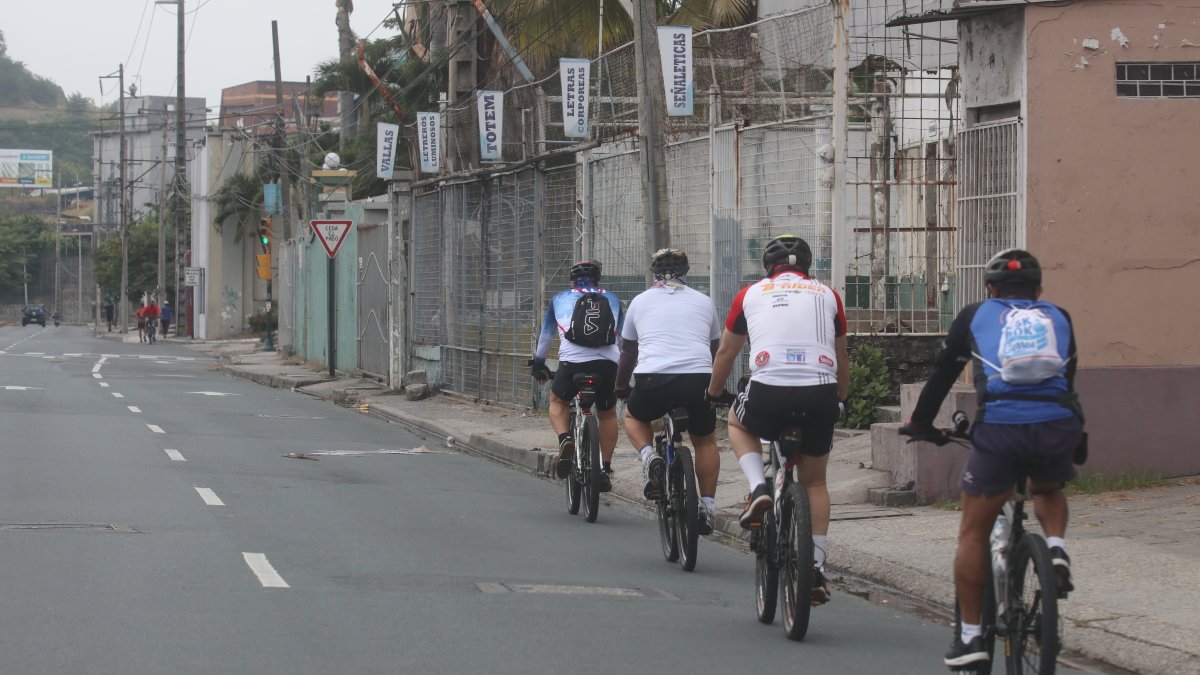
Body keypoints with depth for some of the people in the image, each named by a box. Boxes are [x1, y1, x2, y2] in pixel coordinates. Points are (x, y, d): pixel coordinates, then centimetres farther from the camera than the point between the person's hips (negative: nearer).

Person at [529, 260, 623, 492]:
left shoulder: (560, 299, 22)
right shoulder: (612, 299, 24)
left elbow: (545, 335, 33)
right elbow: (622, 337, 35)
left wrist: (538, 363, 48)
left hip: (573, 361, -1)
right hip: (608, 363, 1)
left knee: (558, 401, 25)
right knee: (607, 413, 23)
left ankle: (565, 440, -3)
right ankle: (606, 469, 19)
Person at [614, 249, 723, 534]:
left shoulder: (641, 301, 20)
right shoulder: (703, 301, 21)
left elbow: (627, 353, 30)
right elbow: (715, 348, 34)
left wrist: (621, 387, 48)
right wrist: (715, 389, 51)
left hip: (653, 381, -1)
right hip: (698, 379, 1)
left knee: (633, 417, 30)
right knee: (705, 441, 25)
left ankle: (649, 458, 2)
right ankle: (708, 507, 18)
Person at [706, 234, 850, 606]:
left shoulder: (752, 294, 18)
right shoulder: (827, 295, 20)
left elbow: (726, 352, 28)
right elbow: (842, 358, 29)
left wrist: (714, 393, 45)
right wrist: (841, 398, 46)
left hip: (768, 393, -2)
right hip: (820, 395, 2)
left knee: (738, 423, 33)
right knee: (814, 481, 21)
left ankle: (759, 489, 10)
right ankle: (817, 568, 15)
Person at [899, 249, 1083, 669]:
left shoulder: (976, 316, 20)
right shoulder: (1058, 318, 24)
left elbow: (942, 374, 27)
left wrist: (920, 423, 42)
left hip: (999, 429, -2)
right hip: (1058, 427, 2)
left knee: (974, 533, 13)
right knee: (1048, 491, 35)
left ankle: (970, 636, 11)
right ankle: (1056, 548, 6)